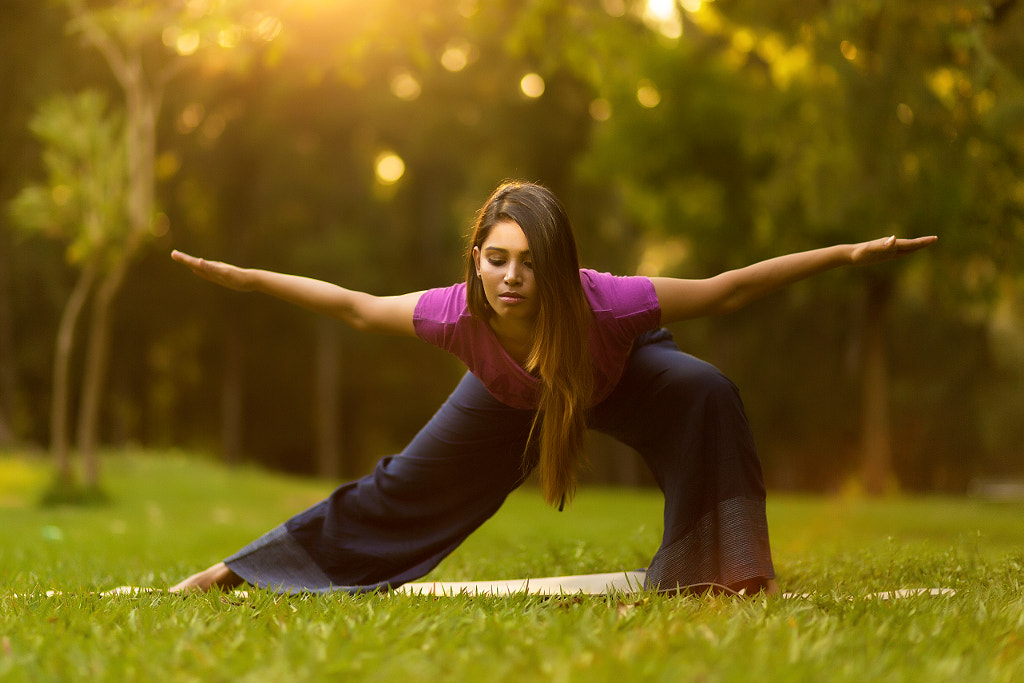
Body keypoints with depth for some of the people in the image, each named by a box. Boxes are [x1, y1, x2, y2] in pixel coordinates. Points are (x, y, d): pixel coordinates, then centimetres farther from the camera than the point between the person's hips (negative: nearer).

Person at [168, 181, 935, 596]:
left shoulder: (605, 305, -47)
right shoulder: (458, 314, -40)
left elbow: (725, 290, -38)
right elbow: (356, 306, -22)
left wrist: (848, 254, -40)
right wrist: (245, 278, -19)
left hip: (620, 379, -1)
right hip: (511, 400, 2)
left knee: (704, 393, -34)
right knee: (404, 488, 9)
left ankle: (725, 567, -18)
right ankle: (234, 572, 28)